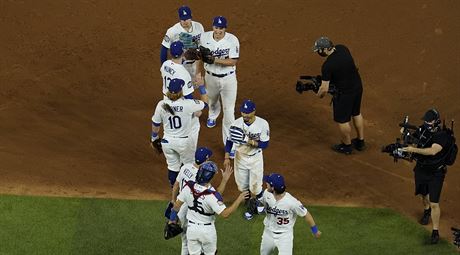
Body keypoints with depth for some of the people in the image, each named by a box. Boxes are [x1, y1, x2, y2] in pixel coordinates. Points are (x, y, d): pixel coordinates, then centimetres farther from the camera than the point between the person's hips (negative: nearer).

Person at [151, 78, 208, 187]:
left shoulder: (161, 105, -14)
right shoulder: (188, 104, -23)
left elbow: (155, 124, 0)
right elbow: (205, 103, -4)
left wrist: (154, 137, 19)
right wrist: (201, 86, 4)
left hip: (167, 141, 3)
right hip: (183, 142, -3)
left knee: (172, 166, 19)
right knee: (189, 165, 20)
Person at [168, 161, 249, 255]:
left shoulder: (189, 187, -18)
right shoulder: (212, 195, -32)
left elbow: (177, 204, -4)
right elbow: (225, 213, -33)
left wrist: (172, 217, 14)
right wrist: (239, 200, -26)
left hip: (191, 228, 4)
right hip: (207, 230, -4)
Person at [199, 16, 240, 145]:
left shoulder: (232, 40, -23)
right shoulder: (205, 37, -12)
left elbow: (233, 61, -24)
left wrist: (215, 60, -35)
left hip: (228, 78, -4)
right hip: (210, 76, 4)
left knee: (229, 110, -7)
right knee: (212, 100, 31)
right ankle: (212, 115, 67)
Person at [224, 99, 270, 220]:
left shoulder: (262, 124, -19)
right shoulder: (237, 123, -14)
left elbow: (265, 144, -18)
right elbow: (229, 140, -2)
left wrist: (252, 142, -35)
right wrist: (227, 157, -9)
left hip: (255, 158, -2)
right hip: (240, 157, 2)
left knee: (255, 187, 5)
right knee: (242, 186, 11)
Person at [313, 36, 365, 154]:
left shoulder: (327, 65, -29)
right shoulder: (342, 48, -8)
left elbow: (324, 89, -22)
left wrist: (319, 95, 0)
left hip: (345, 93, -8)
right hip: (358, 87, 8)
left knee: (342, 120, 14)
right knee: (356, 114, 26)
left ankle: (346, 146, 33)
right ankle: (360, 142, 42)